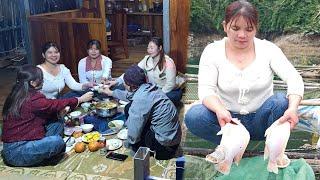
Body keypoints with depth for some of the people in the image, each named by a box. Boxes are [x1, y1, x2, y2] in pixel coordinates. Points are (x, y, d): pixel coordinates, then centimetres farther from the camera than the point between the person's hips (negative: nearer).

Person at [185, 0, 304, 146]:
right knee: (193, 116, -29)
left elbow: (294, 79, -12)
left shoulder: (268, 49, -4)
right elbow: (205, 89, -15)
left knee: (282, 101, -30)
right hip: (228, 119, 0)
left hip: (260, 120, 1)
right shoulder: (212, 51, -5)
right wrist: (219, 110, -38)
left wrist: (293, 108, -34)